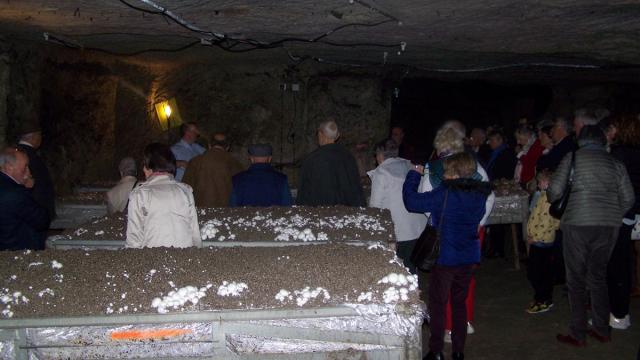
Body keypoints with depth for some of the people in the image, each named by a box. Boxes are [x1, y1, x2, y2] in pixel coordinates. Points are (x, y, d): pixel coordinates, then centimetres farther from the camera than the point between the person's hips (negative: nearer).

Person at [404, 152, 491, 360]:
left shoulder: (445, 194, -19)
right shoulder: (479, 194, -1)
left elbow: (411, 201, -19)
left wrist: (415, 174, -7)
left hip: (445, 258, -5)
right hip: (469, 258, 5)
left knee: (438, 304, 7)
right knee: (460, 303, 16)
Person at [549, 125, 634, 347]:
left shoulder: (573, 158, 0)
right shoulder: (615, 163, 10)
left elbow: (555, 190, -6)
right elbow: (628, 198, 8)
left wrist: (551, 199, 16)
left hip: (578, 223, -4)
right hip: (609, 226, 4)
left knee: (576, 279, 5)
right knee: (598, 277, 16)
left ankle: (578, 335, 9)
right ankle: (602, 331, 22)